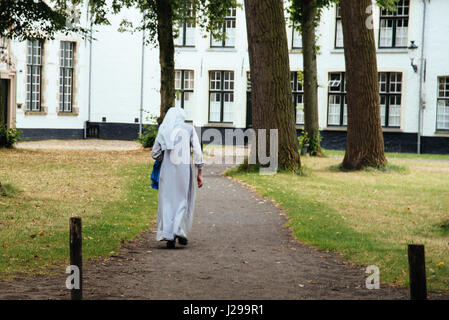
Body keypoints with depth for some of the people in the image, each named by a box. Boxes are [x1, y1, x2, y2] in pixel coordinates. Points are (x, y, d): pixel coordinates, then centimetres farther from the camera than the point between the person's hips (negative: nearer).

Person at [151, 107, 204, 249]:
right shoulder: (189, 129, 3)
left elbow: (155, 153, 7)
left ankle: (168, 236, -1)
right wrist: (200, 173, 2)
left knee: (168, 201, 7)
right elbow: (197, 152, -2)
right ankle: (180, 231, -2)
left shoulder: (163, 130, 7)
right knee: (184, 200, 12)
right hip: (185, 168, -1)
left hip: (167, 169, 1)